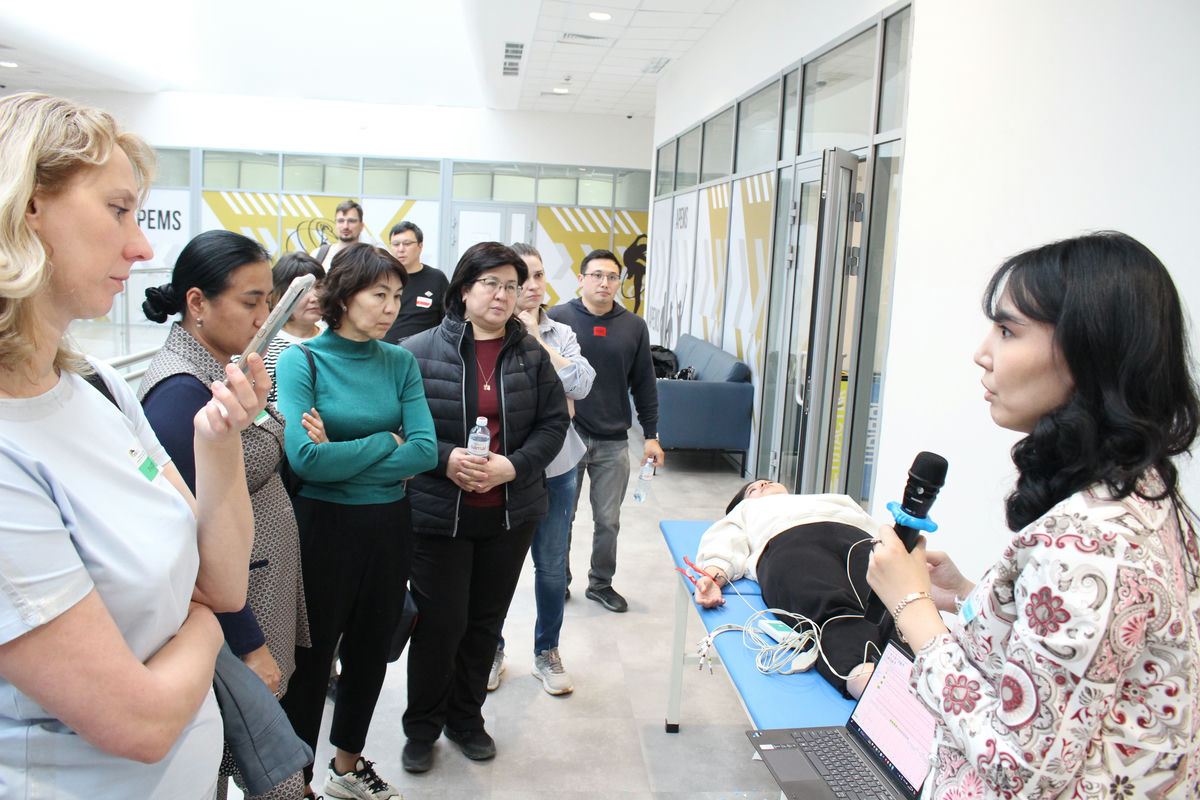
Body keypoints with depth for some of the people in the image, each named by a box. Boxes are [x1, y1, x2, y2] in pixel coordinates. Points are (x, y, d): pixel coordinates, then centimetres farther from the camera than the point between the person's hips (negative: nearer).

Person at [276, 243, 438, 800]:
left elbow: (426, 450, -9)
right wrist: (387, 443, -14)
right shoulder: (300, 362, -11)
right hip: (322, 526, -5)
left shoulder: (400, 363, 1)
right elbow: (305, 460, -22)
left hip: (389, 526, 5)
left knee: (370, 651, 18)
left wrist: (342, 456, -17)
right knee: (310, 657, 9)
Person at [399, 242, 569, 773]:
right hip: (439, 514, -3)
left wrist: (513, 466, -12)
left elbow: (554, 421, 3)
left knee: (486, 621, 15)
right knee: (440, 623, 2)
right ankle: (422, 727, 27)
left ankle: (466, 717, 37)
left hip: (511, 514, 4)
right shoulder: (421, 351, -5)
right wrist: (446, 459, -20)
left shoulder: (531, 354, 4)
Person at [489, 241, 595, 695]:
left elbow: (581, 385, -11)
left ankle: (547, 652, 31)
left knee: (552, 566, 10)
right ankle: (491, 649, 32)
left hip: (555, 467, 3)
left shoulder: (561, 334, 5)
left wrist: (537, 338, -11)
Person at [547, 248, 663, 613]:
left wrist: (651, 435, 6)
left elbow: (645, 385, 9)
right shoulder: (556, 319, -3)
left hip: (614, 442, 2)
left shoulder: (634, 327, 5)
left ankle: (601, 583, 29)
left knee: (608, 521, 10)